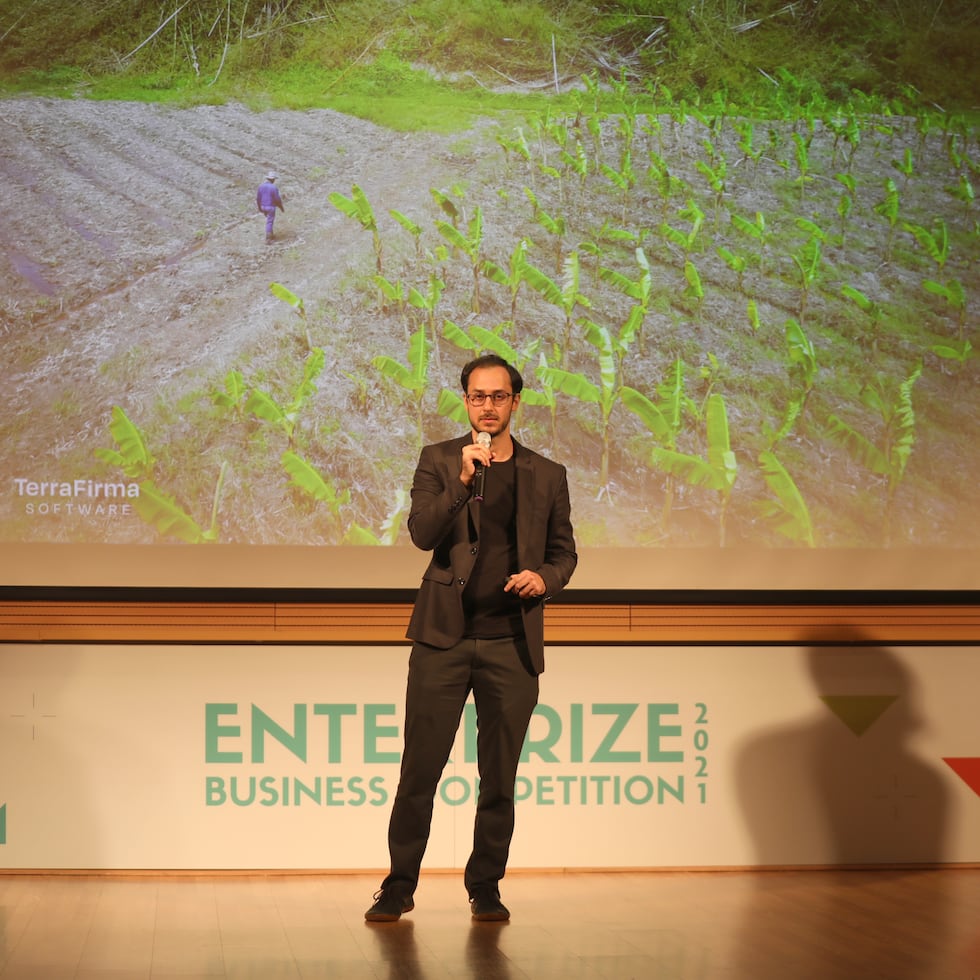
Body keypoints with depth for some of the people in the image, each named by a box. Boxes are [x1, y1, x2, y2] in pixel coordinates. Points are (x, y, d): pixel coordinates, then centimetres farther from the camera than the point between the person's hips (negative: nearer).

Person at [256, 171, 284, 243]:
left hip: (263, 207, 6)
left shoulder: (261, 186, -4)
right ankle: (267, 239, 0)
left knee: (269, 220, 26)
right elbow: (277, 199, -16)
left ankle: (270, 235, 36)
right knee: (269, 223, 2)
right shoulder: (274, 188, -21)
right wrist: (282, 208, -1)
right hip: (271, 207, -6)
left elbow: (258, 198, 2)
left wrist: (259, 207, 16)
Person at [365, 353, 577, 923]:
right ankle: (399, 887, 8)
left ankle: (486, 887, 17)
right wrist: (464, 480, -18)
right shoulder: (439, 460, 7)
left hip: (512, 642, 2)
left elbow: (565, 551, 16)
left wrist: (544, 578, -5)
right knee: (420, 769, -2)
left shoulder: (548, 475, 11)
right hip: (445, 635, -1)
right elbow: (422, 533, -6)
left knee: (500, 777, 5)